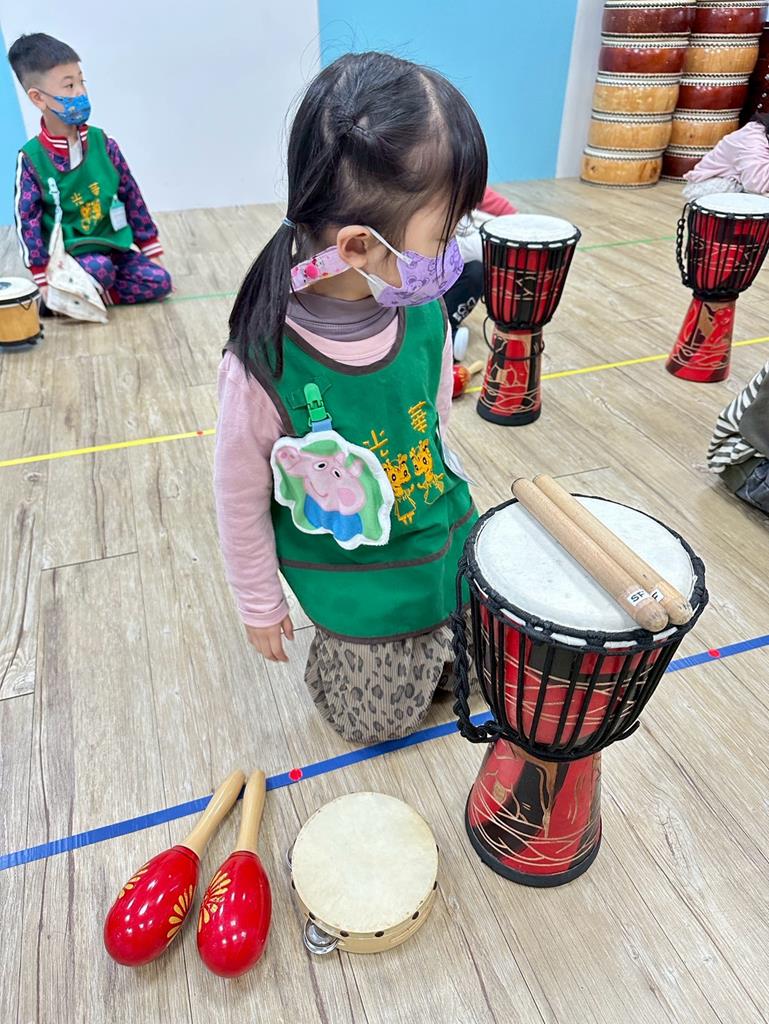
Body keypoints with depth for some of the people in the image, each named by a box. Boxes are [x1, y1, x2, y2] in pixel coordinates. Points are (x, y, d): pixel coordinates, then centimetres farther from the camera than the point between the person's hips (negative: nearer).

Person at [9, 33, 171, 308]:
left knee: (160, 282, -15)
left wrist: (150, 249, 6)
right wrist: (43, 280, -13)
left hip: (114, 244, 4)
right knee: (98, 270, -34)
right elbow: (27, 220, -8)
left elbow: (131, 195, 7)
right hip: (69, 252, -4)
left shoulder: (102, 142, 0)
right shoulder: (31, 158, -10)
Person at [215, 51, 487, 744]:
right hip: (356, 583, -3)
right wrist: (260, 607, -1)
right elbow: (242, 502, -14)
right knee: (380, 719, 18)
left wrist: (453, 515, 15)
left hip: (446, 543, 4)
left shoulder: (425, 316, -15)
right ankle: (331, 656, 44)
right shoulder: (263, 365, -30)